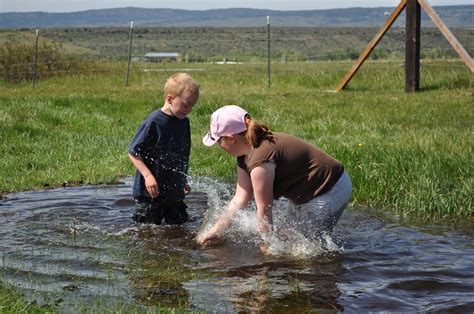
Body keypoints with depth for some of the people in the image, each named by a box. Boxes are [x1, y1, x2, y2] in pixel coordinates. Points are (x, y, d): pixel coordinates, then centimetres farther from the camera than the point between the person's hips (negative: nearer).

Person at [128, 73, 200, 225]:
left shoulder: (184, 122, 5)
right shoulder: (153, 122, -17)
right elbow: (133, 152, -14)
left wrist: (183, 181, 20)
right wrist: (148, 176, -23)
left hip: (175, 192, 7)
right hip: (150, 193, -7)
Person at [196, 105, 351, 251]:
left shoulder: (260, 159, -28)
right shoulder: (245, 156, 4)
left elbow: (264, 208, -20)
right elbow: (240, 199, 5)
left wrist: (266, 245, -9)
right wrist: (215, 231, 3)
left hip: (329, 194, -10)